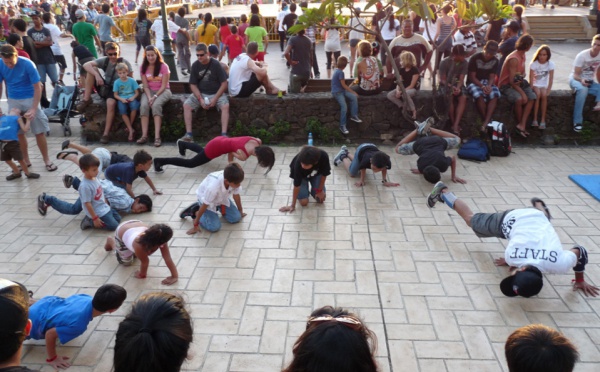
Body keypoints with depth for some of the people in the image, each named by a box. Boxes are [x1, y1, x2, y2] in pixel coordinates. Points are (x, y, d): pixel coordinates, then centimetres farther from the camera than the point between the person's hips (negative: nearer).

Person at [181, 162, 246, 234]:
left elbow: (236, 196, -9)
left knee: (236, 218, -3)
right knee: (214, 227, -17)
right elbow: (204, 205, -30)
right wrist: (196, 224, -19)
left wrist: (240, 211, 6)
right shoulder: (213, 186, -44)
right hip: (205, 198, -5)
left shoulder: (235, 180, -31)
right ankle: (195, 211, 6)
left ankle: (220, 207, 21)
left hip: (222, 198, 5)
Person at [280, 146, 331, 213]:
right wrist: (293, 206, -22)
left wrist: (320, 190, -10)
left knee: (321, 199, -9)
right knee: (304, 202, -13)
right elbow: (296, 186, -30)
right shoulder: (298, 164, -42)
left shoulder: (323, 157, -41)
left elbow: (324, 174, -20)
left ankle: (314, 190, 24)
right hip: (301, 176, -2)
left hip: (316, 174, 2)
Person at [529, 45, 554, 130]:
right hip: (535, 84, -1)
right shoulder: (533, 64, -12)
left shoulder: (550, 64, -9)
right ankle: (535, 119, -23)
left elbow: (551, 79, -10)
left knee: (544, 95, -28)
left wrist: (548, 90, -17)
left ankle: (543, 120, -20)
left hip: (544, 85, 1)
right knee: (537, 94, -30)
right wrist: (532, 89, -23)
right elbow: (531, 78, -14)